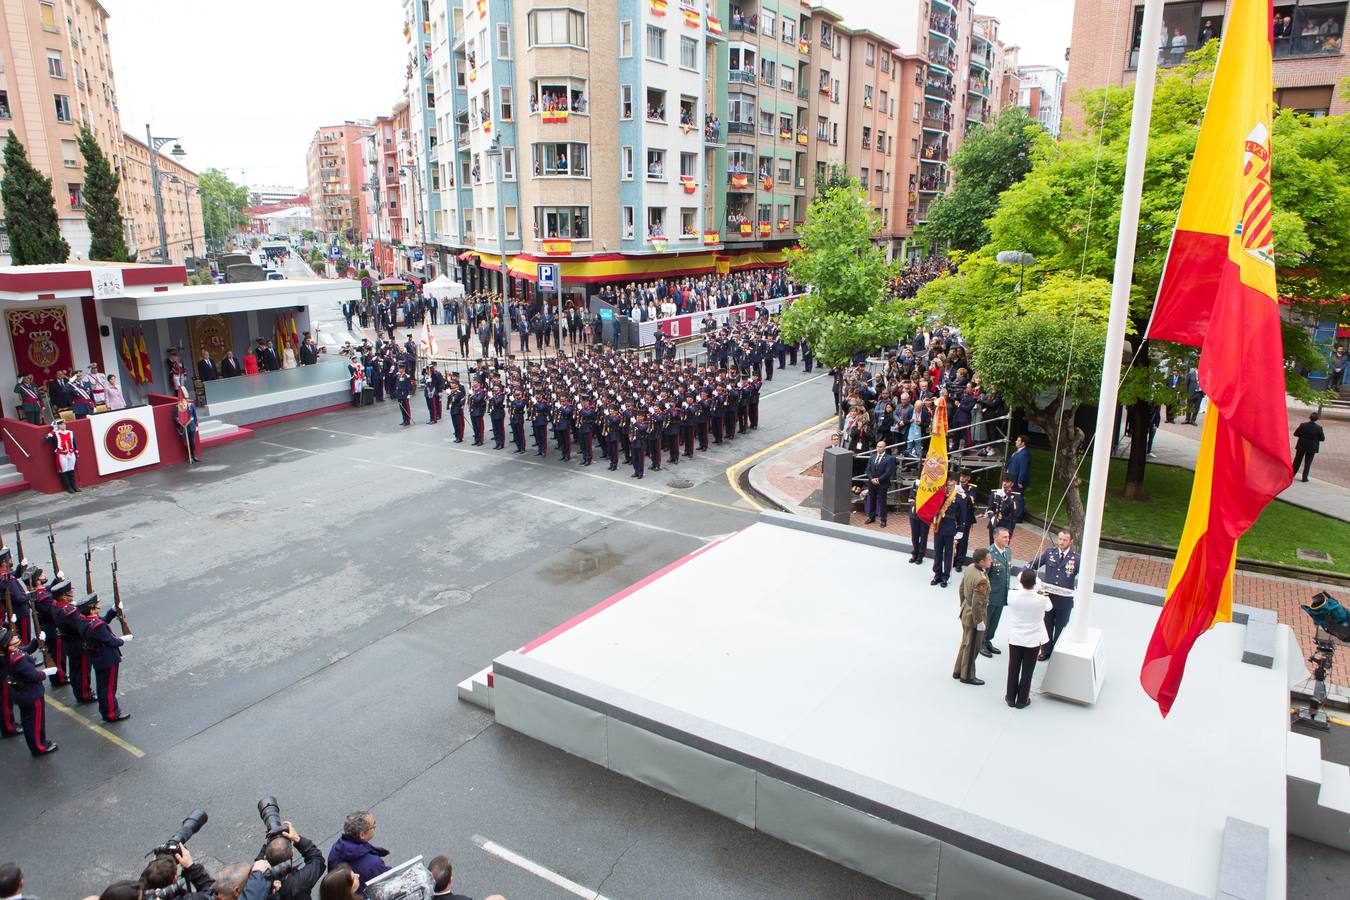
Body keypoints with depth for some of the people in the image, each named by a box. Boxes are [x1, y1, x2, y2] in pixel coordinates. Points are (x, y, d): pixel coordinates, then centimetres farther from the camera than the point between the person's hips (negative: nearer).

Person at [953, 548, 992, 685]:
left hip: (966, 611, 9)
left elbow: (961, 589, 9)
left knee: (966, 643, 24)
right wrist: (979, 621, -17)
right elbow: (977, 604, -28)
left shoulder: (970, 568, -4)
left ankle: (958, 671, 38)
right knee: (972, 647, 11)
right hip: (974, 616, -9)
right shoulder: (981, 580, -32)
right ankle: (967, 676, 27)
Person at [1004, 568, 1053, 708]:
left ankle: (1010, 698, 25)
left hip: (1015, 639, 1)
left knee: (1013, 669, 14)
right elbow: (1049, 607, 6)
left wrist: (1021, 586, 20)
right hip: (1033, 640, -1)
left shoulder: (1012, 595, -19)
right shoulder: (1041, 600, -19)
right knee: (1027, 671, 11)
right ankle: (1022, 700, 22)